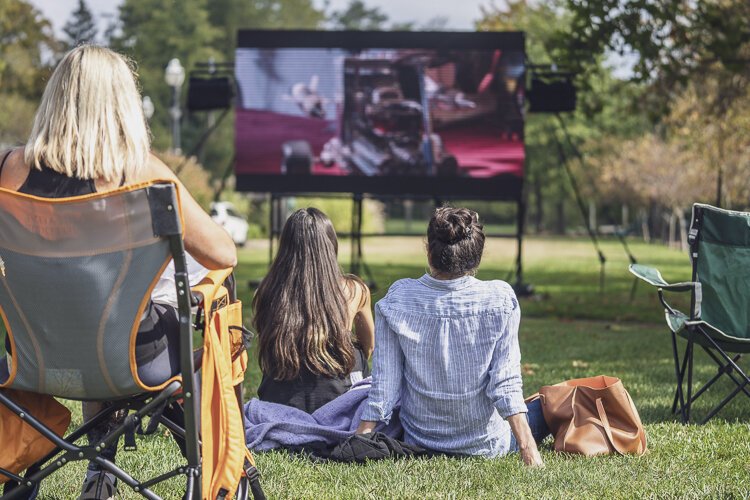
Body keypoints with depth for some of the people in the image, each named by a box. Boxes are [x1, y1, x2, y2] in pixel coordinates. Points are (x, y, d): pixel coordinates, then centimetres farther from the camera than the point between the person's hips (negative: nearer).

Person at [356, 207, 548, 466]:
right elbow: (505, 384, -19)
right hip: (487, 445, -2)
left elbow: (384, 384, -11)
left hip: (418, 442, 2)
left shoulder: (397, 299, -14)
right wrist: (529, 450, -15)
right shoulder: (499, 300, -17)